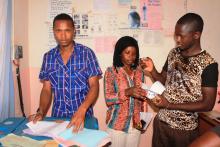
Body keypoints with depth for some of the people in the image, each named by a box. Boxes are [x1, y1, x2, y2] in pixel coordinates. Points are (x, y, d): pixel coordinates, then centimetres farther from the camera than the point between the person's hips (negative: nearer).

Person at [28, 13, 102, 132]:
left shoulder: (86, 53, -7)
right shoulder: (48, 57, 3)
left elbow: (94, 85, -10)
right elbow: (47, 89, 6)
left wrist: (81, 110, -24)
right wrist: (41, 112, -10)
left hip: (83, 116, -2)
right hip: (57, 115, 3)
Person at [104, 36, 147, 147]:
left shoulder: (139, 72, 3)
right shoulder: (111, 71, -9)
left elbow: (141, 97, 11)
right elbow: (108, 99, -15)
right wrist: (127, 92, -29)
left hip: (135, 124, 4)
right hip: (117, 124, -3)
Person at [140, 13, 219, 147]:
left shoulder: (208, 64, -17)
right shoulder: (174, 53, -1)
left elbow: (208, 104, -17)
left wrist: (170, 105, -21)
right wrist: (152, 70, -12)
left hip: (185, 128, -4)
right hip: (161, 121, 5)